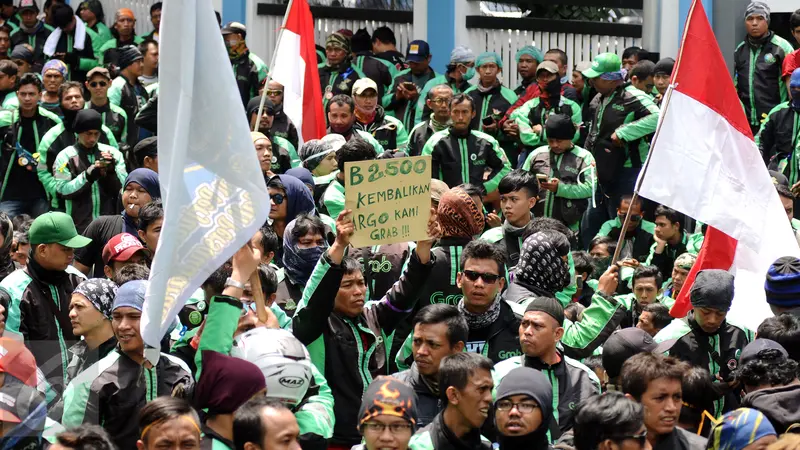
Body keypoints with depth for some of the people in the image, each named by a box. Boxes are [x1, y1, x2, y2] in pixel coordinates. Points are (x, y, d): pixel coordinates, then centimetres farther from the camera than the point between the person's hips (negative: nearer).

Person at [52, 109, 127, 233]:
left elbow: (124, 189, 4)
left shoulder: (113, 153, 7)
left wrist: (112, 170, -13)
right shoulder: (65, 156, 1)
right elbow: (63, 190, -8)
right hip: (80, 226, -2)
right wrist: (89, 175, -18)